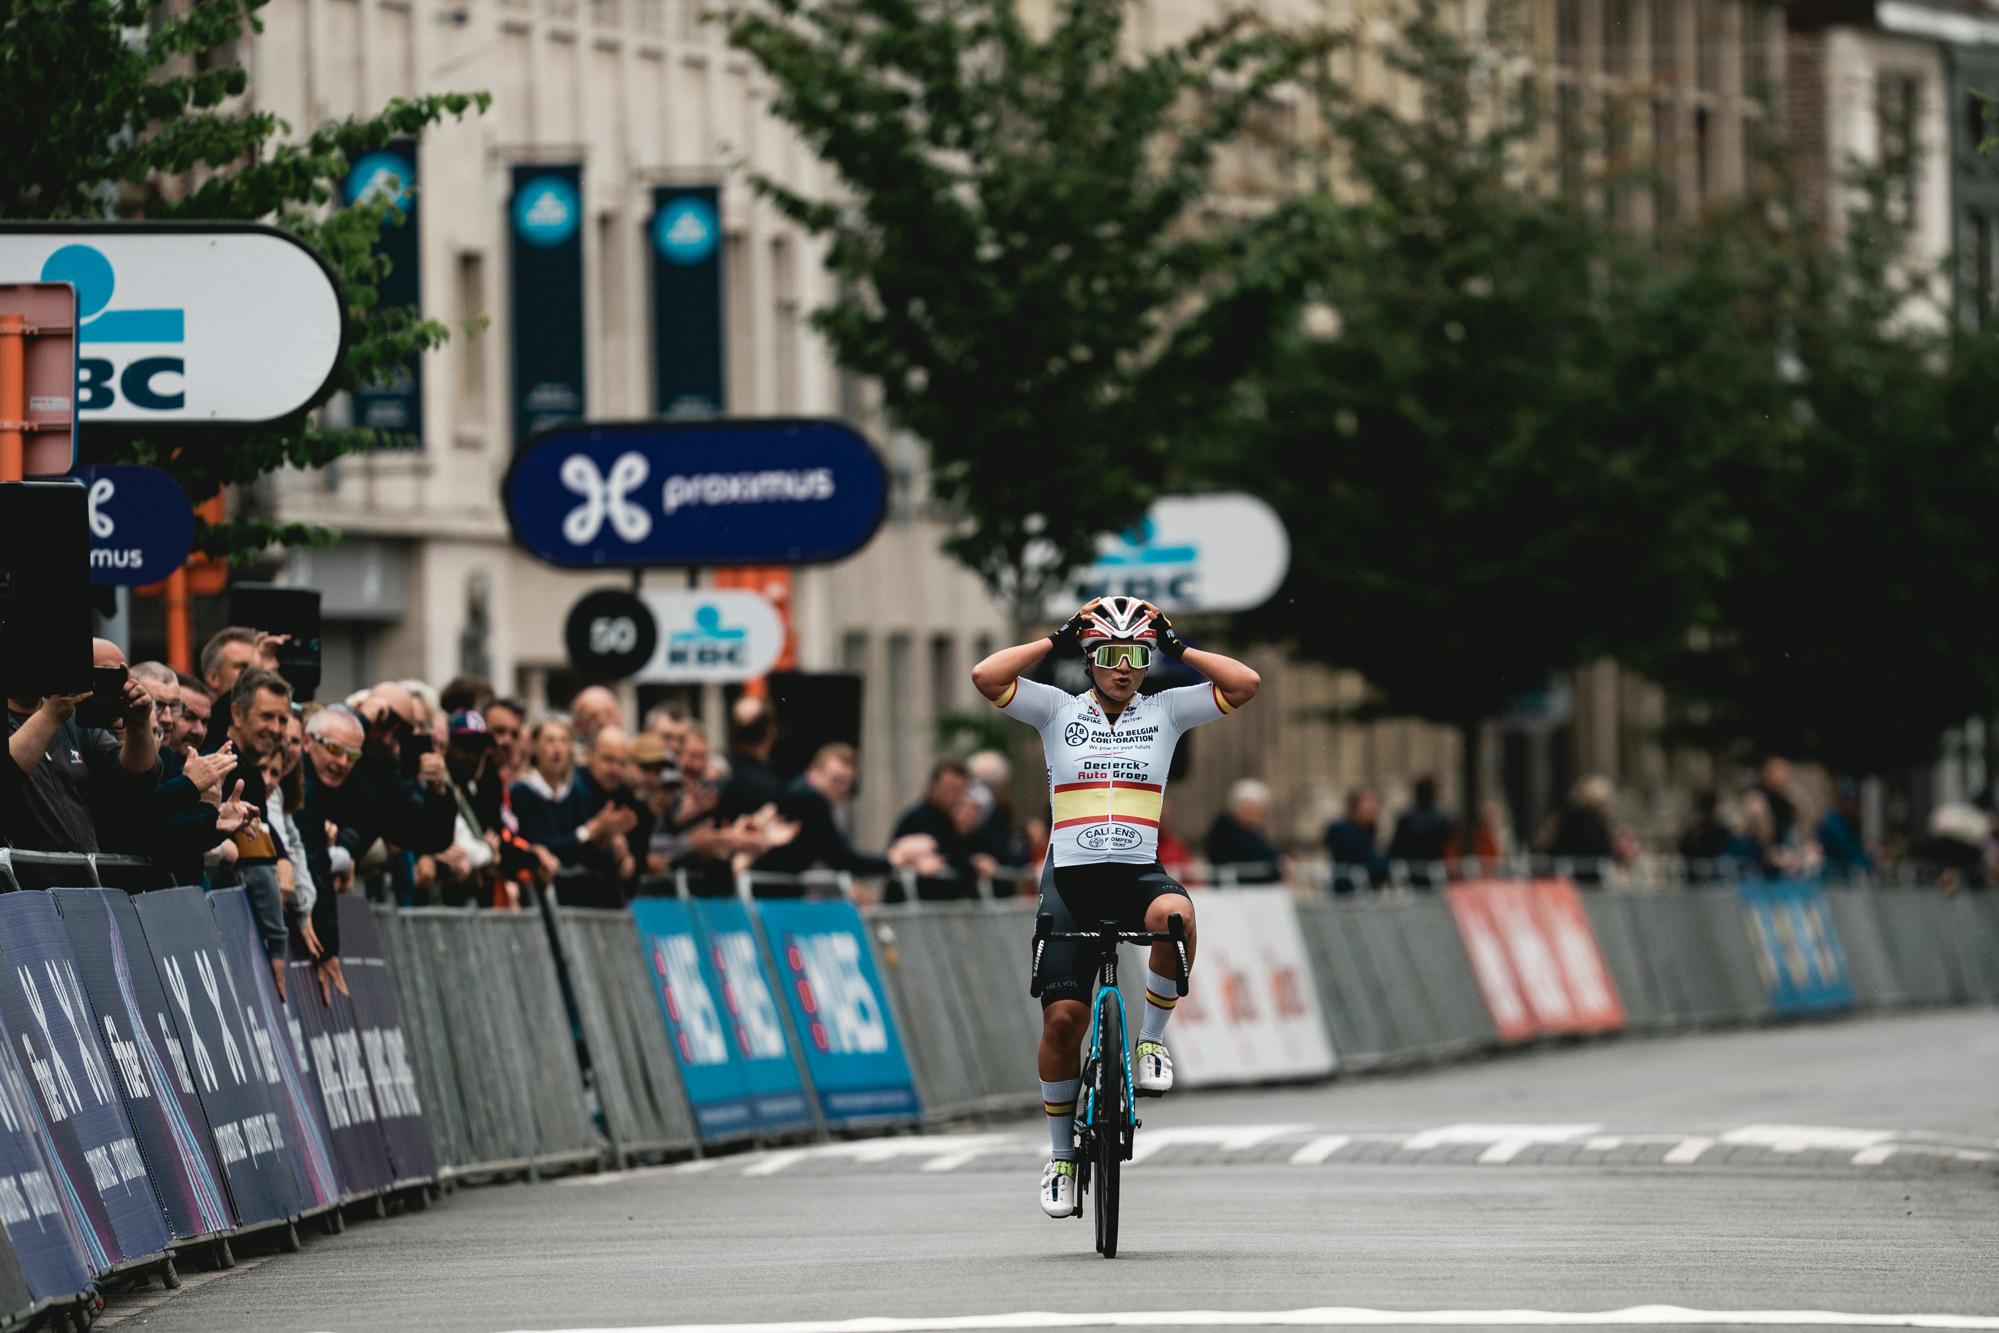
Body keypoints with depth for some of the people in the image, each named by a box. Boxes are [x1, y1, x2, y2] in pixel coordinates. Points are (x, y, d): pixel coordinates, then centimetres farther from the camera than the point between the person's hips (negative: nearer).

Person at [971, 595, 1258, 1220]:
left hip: (1139, 874, 0)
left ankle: (1152, 1037, -14)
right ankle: (1061, 1155, 8)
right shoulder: (1059, 711, 5)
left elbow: (1245, 684, -3)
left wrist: (1178, 647, 1)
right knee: (1062, 1016, -8)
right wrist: (1057, 639, -2)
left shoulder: (1165, 712, 7)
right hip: (1070, 879, 0)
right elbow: (986, 676, -8)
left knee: (1174, 913, -37)